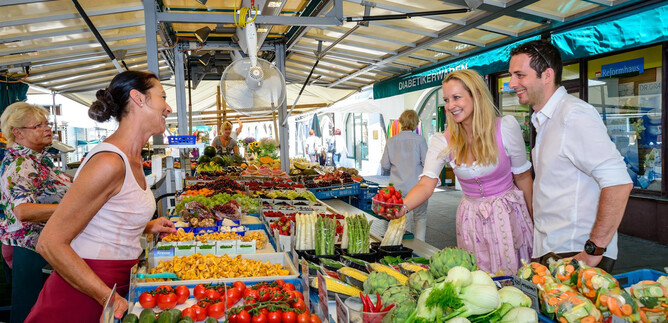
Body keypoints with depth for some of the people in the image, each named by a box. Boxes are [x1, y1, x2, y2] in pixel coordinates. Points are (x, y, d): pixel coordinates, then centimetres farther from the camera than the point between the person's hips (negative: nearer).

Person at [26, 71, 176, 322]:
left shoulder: (132, 159, 7)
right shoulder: (109, 162, -22)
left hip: (116, 287, 9)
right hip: (81, 300, -8)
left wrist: (145, 228, 11)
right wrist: (108, 297, -24)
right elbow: (50, 243, -21)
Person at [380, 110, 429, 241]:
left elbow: (384, 165, 4)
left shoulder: (391, 141, 0)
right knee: (420, 218, 11)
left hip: (398, 188, 2)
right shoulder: (419, 140, -9)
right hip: (417, 186, -2)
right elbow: (426, 163, -8)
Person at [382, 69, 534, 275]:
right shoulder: (442, 142, -9)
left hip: (509, 214, -1)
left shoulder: (506, 127, -12)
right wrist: (403, 206, -41)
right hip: (471, 218, 2)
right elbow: (426, 184, -20)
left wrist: (532, 218, 6)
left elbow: (522, 176, -2)